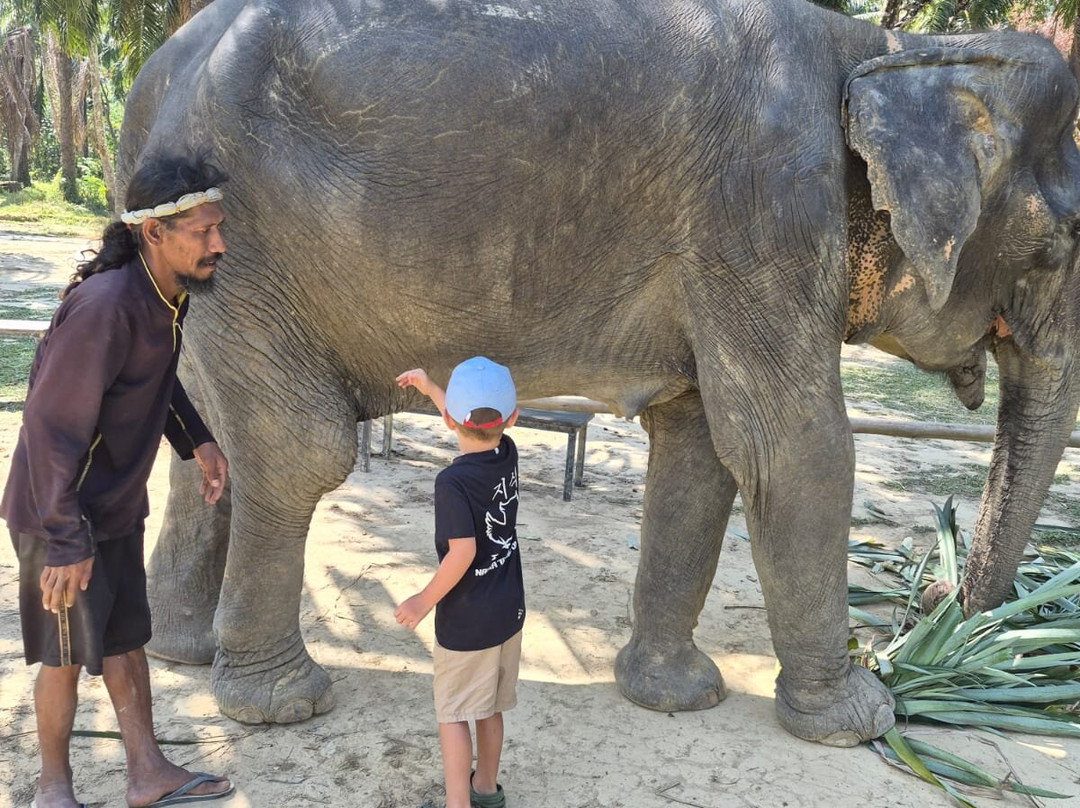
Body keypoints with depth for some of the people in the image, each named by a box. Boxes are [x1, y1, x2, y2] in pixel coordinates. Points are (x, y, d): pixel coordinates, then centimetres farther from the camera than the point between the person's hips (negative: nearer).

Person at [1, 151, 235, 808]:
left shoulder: (170, 293, -3)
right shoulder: (105, 306, -30)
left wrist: (196, 441, 3)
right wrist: (67, 540, -25)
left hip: (119, 506, 8)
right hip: (62, 513, -8)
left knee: (126, 637, 17)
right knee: (67, 654, 7)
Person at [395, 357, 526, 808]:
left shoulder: (452, 481, -23)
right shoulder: (507, 455, -4)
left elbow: (462, 552, -29)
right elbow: (476, 427, 16)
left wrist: (424, 601, -17)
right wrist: (428, 387, 26)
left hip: (466, 620, -7)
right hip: (509, 611, 7)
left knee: (453, 713, 9)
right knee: (490, 708, 22)